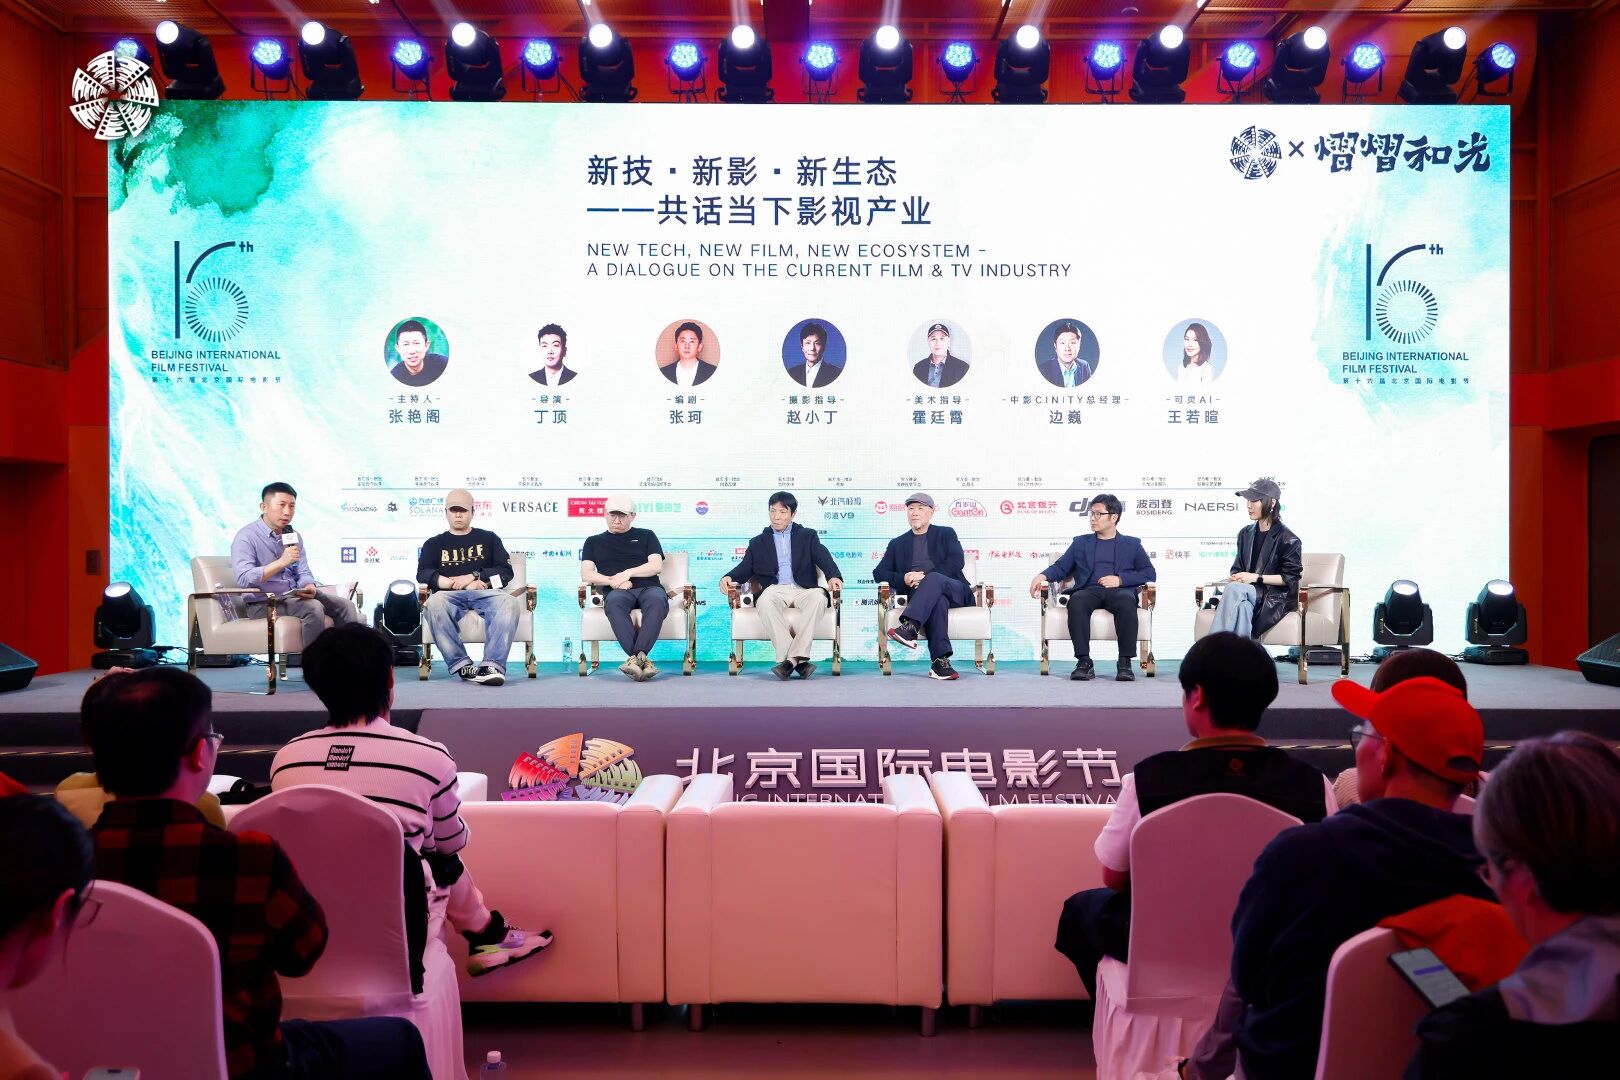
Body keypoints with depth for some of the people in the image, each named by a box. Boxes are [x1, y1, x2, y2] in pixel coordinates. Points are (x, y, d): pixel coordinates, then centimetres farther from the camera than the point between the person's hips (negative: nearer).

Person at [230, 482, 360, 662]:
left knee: (345, 606, -9)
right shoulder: (246, 537, -10)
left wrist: (309, 587, -16)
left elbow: (303, 572, 8)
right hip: (264, 603, -7)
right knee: (313, 607, -31)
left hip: (295, 595, 7)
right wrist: (282, 562, -29)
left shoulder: (293, 536, 12)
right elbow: (244, 578, -24)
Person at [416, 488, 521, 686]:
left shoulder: (488, 538, 24)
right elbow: (423, 573, 7)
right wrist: (455, 583, -7)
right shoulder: (434, 543, 25)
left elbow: (506, 571, 11)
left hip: (485, 592, 0)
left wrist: (473, 576, -5)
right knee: (434, 604, -36)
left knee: (509, 602, -35)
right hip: (450, 595, 1)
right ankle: (462, 666, -39)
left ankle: (493, 665, -47)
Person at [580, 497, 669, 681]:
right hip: (617, 591, 0)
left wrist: (628, 573, -4)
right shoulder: (594, 542, 28)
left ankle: (635, 657, -48)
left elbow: (656, 566, 11)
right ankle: (642, 659, -48)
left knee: (657, 599, -39)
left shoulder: (646, 535, 26)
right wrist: (613, 581, -3)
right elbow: (586, 575, 14)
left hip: (648, 587, 0)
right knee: (614, 602, -40)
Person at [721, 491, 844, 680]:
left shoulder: (808, 536, 20)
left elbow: (824, 558, 5)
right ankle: (798, 660, -38)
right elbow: (745, 568, 16)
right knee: (765, 601, -36)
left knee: (818, 597, -36)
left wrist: (833, 577, -17)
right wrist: (729, 578, -8)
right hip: (774, 590, 0)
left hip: (803, 590, 0)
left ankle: (791, 659, -38)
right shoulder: (758, 542, 24)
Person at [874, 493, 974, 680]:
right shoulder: (897, 543, 25)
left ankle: (909, 628, -54)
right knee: (937, 600, -38)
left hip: (955, 591, 0)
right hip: (918, 595, 0)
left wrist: (925, 576, -14)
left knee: (934, 579, -36)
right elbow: (879, 573, 14)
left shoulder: (946, 533, 19)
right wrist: (904, 579, -8)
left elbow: (957, 561, 0)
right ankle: (941, 661, -50)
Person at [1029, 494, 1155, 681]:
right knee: (1077, 600, -35)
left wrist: (1120, 579, -4)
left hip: (1119, 590, -1)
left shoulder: (1132, 544, 21)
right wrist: (1043, 576, -5)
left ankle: (1125, 663, -34)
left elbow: (1150, 573, 12)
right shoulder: (1081, 543, 26)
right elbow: (1060, 568, 18)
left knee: (1126, 601, -38)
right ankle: (1084, 662, -34)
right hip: (1089, 590, 1)